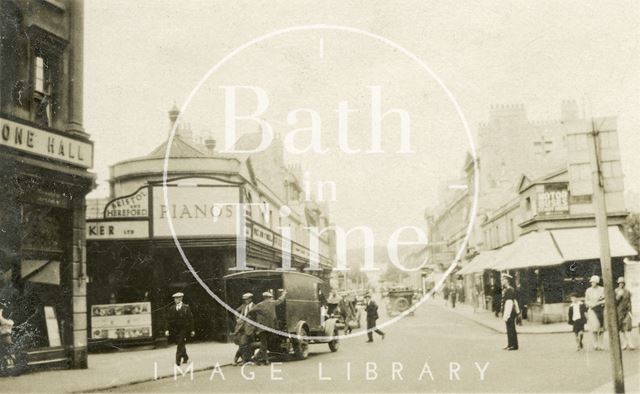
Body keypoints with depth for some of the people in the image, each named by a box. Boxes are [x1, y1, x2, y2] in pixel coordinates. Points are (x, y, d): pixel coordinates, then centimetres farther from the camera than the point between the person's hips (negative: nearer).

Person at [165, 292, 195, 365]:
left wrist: (192, 330, -1)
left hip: (184, 329, -4)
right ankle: (185, 358, 31)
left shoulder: (186, 307, -1)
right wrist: (167, 330, -3)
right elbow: (168, 319, 6)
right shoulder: (172, 308, 7)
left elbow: (190, 319, 1)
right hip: (175, 329, 4)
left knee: (180, 345, -13)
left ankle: (178, 360, -12)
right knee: (180, 344, 13)